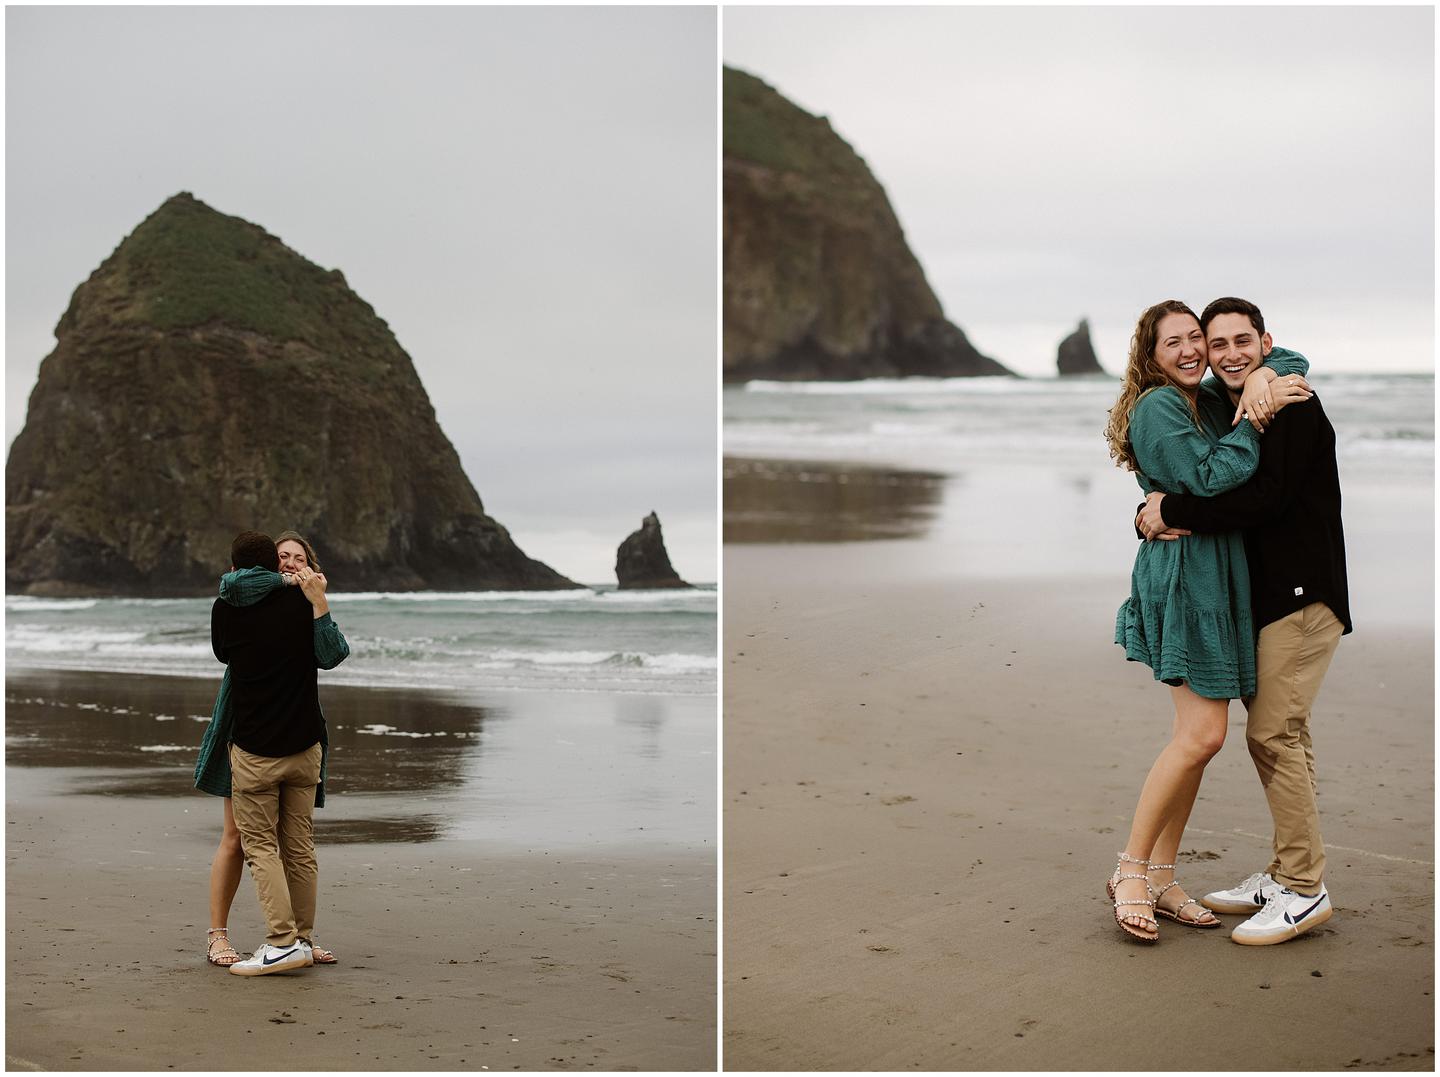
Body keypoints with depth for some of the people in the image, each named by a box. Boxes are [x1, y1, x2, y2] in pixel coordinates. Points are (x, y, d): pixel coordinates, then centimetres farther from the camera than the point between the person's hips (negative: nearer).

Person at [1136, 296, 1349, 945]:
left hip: (1303, 596, -9)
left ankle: (1304, 890, -6)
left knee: (1273, 733, -11)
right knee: (1276, 734, 13)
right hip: (1267, 598, 9)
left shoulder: (1293, 405, -12)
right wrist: (1157, 519, -7)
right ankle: (1285, 874, 21)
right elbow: (1221, 497, 16)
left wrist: (1173, 510, -17)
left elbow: (1264, 497, -24)